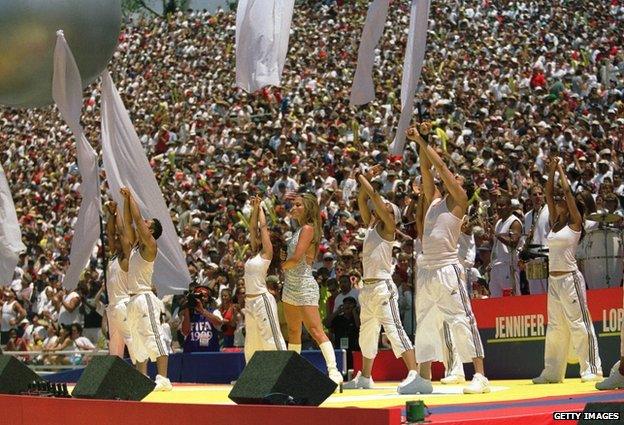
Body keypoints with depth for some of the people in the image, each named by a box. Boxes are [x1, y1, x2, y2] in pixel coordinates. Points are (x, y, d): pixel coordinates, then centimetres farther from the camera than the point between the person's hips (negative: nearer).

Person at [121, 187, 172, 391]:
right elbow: (128, 223, 14)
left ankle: (163, 379, -21)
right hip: (134, 299, 10)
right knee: (137, 342, 11)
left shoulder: (150, 246, -8)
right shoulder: (136, 244, 15)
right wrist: (126, 199, 8)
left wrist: (131, 197, -6)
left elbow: (138, 219, -13)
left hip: (145, 298, -10)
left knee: (153, 337, -15)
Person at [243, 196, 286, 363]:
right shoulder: (256, 252, 15)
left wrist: (260, 208, 6)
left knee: (272, 340, -11)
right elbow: (253, 228, 15)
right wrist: (255, 208, 9)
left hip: (262, 300, -9)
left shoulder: (267, 253, -4)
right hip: (250, 301, 9)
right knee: (251, 345, 10)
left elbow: (263, 226, -5)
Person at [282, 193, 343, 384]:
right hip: (291, 287, 10)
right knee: (293, 333, 16)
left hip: (305, 287, -10)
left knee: (316, 331, -16)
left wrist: (283, 265, -1)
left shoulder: (308, 228, -13)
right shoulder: (300, 229, 15)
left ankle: (334, 372, -22)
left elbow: (296, 257, -20)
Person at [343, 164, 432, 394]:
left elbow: (374, 197, -12)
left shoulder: (388, 227, -5)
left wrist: (362, 179, -2)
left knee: (393, 329, -21)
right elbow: (362, 200, 15)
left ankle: (415, 376, -30)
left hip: (382, 286, -9)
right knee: (367, 333, 20)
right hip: (367, 287, 9)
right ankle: (365, 377, 34)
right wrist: (367, 178, 7)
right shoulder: (371, 225, 16)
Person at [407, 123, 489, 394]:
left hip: (447, 270, -8)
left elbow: (441, 166, -5)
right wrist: (422, 141, 6)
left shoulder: (459, 201, -1)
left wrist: (422, 141, 0)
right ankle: (425, 377, 17)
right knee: (424, 324, 10)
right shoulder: (434, 199, 17)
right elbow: (426, 168, 13)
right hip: (426, 269, 8)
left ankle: (480, 376, -15)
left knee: (461, 321, -12)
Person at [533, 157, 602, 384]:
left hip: (570, 278, -8)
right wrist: (551, 171, 11)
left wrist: (561, 170, 2)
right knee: (555, 326, 9)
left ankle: (592, 369, -8)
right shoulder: (556, 222, 14)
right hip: (553, 279, 8)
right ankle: (553, 371, 13)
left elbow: (567, 191, -8)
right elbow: (549, 194, 14)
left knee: (579, 323, -8)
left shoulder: (575, 222, -3)